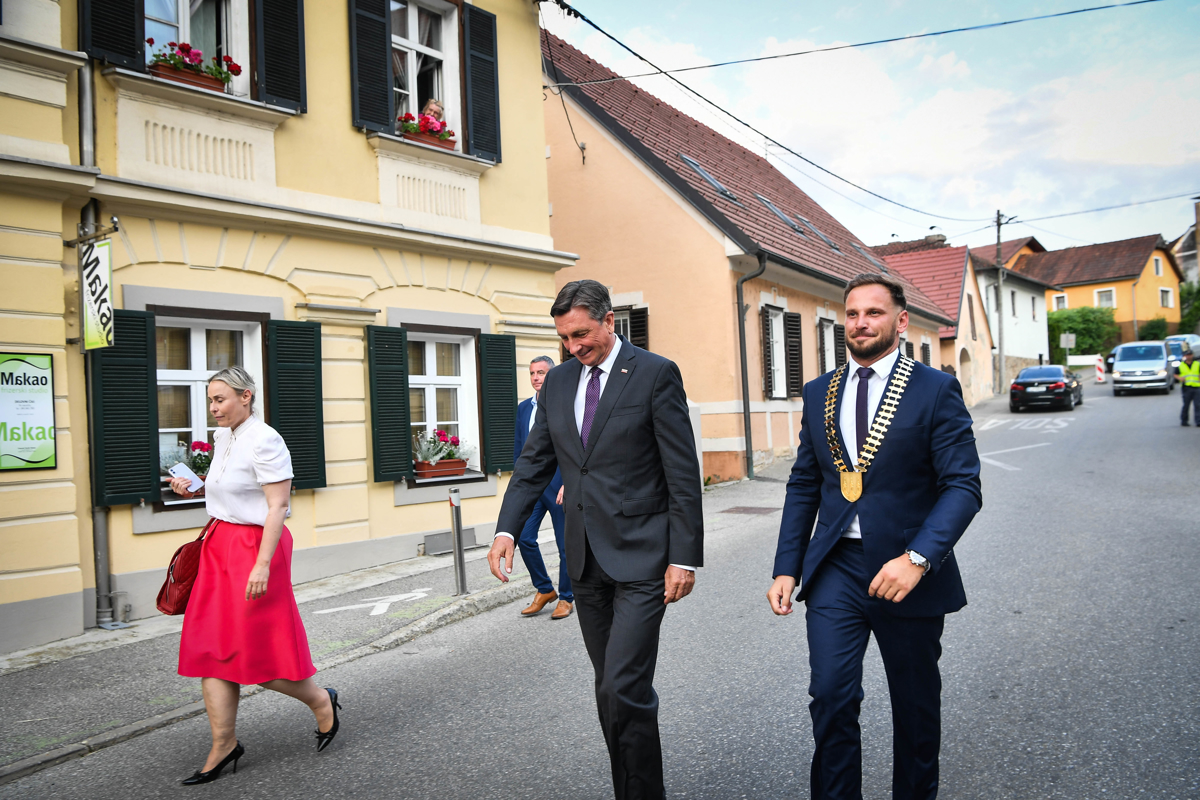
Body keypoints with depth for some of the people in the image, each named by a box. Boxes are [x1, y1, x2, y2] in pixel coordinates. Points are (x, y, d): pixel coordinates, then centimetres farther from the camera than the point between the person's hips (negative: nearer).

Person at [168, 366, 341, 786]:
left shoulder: (264, 441, -15)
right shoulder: (223, 437, 12)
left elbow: (277, 506, -19)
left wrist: (262, 565, -25)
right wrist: (194, 489, 10)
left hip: (256, 546, -9)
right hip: (219, 546, 9)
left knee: (255, 648, -3)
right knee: (212, 647, 7)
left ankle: (320, 700, 21)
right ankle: (224, 744, 16)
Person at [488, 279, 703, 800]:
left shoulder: (655, 374, -7)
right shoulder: (558, 382, 9)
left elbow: (683, 474, -9)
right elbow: (534, 462, 10)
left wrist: (685, 557, -12)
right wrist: (507, 529, -4)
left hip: (641, 556, -6)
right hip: (586, 558, 6)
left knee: (623, 688, -10)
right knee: (610, 687, 14)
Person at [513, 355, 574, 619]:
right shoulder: (523, 407, 12)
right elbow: (518, 447, 16)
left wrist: (568, 483, -16)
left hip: (559, 482, -5)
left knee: (565, 543, 4)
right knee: (524, 538, -2)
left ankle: (565, 598, 20)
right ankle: (544, 590, 18)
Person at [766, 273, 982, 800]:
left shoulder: (936, 390, -5)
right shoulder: (819, 393, 7)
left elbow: (963, 485, -11)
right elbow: (803, 485, 10)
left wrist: (917, 558, -25)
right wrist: (786, 568, 3)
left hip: (908, 572, -2)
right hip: (835, 569, 2)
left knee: (915, 706, 14)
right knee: (830, 697, -5)